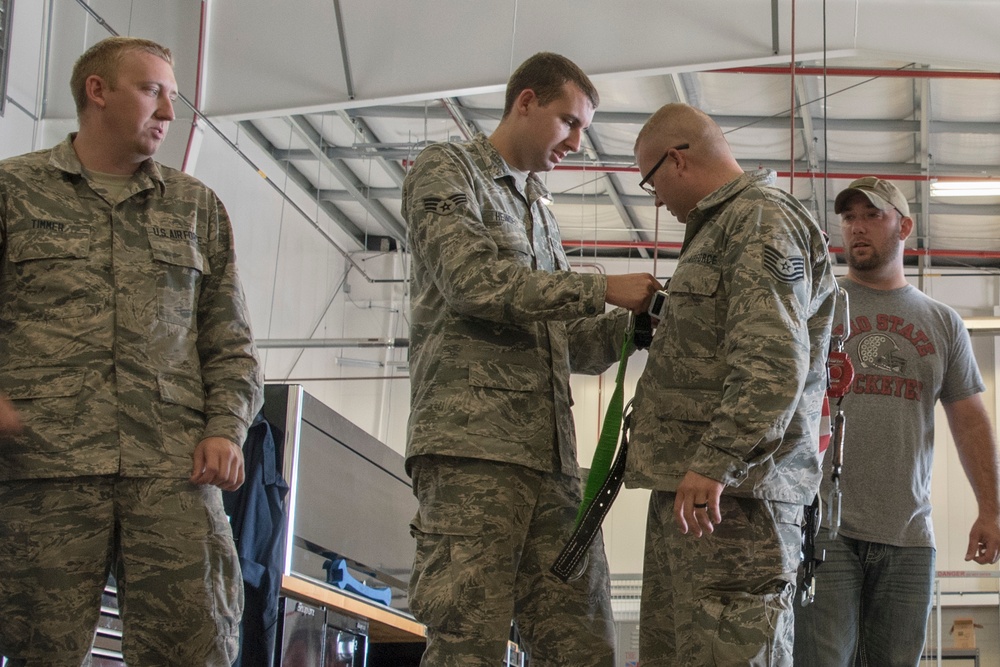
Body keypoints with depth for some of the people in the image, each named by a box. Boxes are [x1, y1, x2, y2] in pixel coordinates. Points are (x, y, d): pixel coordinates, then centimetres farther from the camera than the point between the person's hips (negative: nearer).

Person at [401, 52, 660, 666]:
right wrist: (603, 289, -6)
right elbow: (472, 280, -10)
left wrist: (638, 319, 8)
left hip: (551, 457, 7)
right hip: (472, 441, -7)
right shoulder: (448, 169, 8)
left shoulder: (540, 212, 30)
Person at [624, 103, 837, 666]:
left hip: (732, 491, -11)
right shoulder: (722, 225, 28)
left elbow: (774, 363, -20)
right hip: (687, 490, 11)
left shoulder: (763, 218, -6)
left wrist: (715, 463, -26)